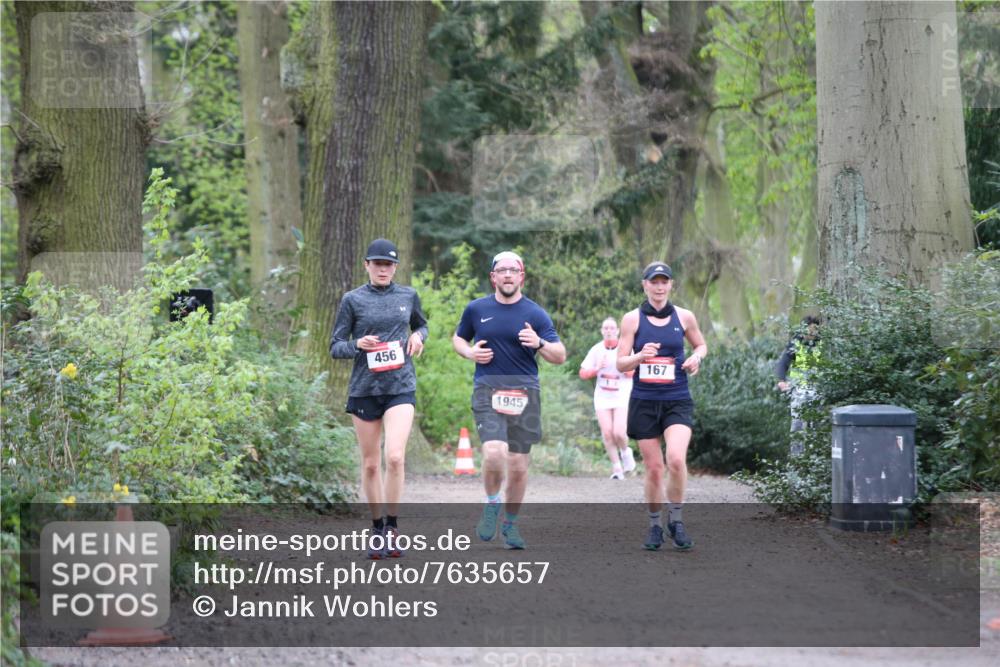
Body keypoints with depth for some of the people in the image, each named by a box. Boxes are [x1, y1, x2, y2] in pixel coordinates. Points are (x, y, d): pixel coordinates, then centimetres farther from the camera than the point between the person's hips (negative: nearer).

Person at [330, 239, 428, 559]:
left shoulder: (408, 296, 7)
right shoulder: (353, 300, 1)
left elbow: (421, 325, 26)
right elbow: (335, 346, 4)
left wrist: (418, 336, 3)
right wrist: (358, 344, -17)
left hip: (401, 388, 0)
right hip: (364, 389, 0)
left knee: (394, 457, -18)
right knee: (370, 464, 7)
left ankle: (392, 527, -5)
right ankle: (377, 531, 21)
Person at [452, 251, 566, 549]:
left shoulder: (535, 314, 4)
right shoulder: (476, 309, 8)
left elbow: (560, 356, 3)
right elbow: (458, 338, 24)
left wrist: (539, 344, -18)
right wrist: (470, 353, 1)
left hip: (524, 393, 1)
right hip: (487, 390, -1)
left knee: (518, 466, 4)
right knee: (494, 453, -23)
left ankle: (510, 523, 23)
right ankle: (491, 505, 3)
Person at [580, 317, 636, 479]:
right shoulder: (596, 350, 4)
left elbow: (633, 373, -11)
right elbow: (583, 374, 5)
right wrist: (597, 368, -12)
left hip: (622, 396, -3)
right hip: (602, 397, 3)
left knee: (619, 433, -15)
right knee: (607, 433, -6)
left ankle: (625, 452, 18)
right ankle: (616, 466, 8)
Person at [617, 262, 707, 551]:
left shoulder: (684, 317, 5)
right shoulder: (632, 319, 1)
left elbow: (701, 344, 21)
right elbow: (621, 364, 0)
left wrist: (696, 357, -2)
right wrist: (640, 356, -20)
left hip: (677, 400, 0)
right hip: (644, 402, 0)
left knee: (676, 459, -21)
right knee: (654, 468, 3)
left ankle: (676, 518, -1)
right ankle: (655, 525, 22)